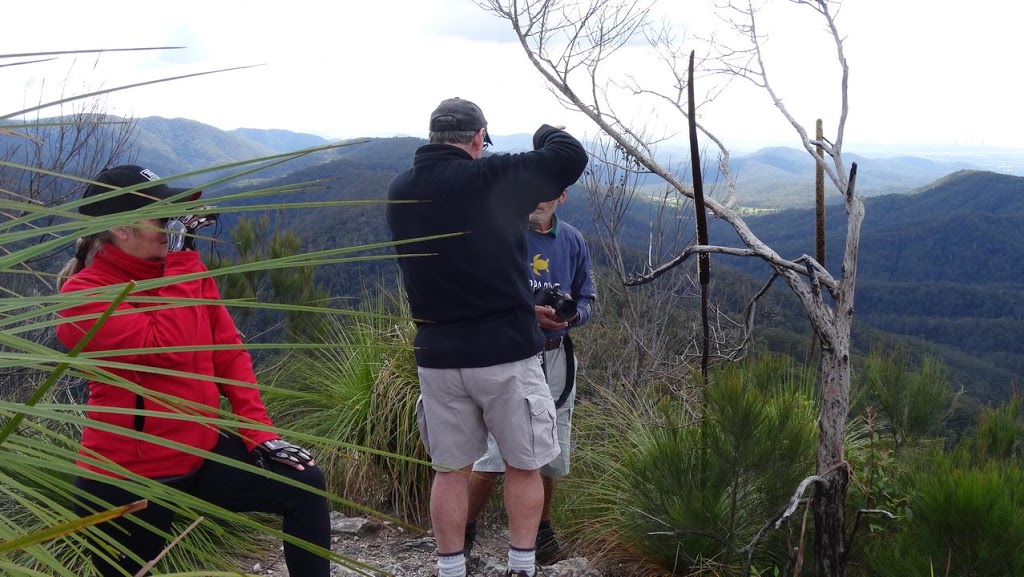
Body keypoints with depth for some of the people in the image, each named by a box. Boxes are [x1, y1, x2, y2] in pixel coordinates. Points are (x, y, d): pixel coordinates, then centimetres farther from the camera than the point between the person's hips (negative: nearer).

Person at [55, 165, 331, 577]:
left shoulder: (185, 272, 3)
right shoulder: (84, 294, -16)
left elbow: (229, 354, 5)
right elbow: (168, 348, -28)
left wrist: (258, 433, -2)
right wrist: (182, 258, -25)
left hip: (202, 454, 6)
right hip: (128, 478, -5)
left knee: (304, 485, -8)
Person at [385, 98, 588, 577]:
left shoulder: (399, 192, 3)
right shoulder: (490, 179, -13)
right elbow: (572, 157, -8)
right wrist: (545, 134, 13)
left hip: (437, 356, 4)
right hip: (505, 354, -4)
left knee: (450, 470, 14)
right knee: (523, 466, 12)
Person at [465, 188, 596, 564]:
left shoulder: (572, 241, 7)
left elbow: (587, 298, 13)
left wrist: (571, 315, -10)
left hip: (555, 358, 4)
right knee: (493, 452, -9)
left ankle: (541, 528, 33)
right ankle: (464, 532, 9)